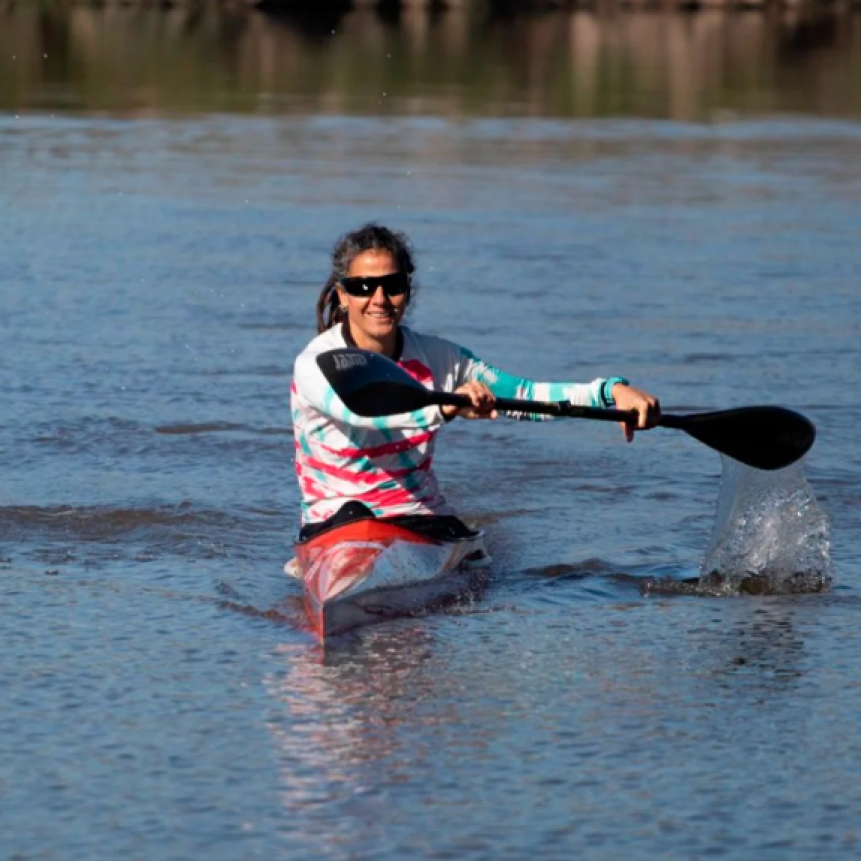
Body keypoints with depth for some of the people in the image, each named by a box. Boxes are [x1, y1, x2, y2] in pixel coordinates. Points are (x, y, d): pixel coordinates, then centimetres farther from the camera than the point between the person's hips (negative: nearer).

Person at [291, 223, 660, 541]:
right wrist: (443, 408, -52)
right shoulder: (315, 364, -13)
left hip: (425, 521, 3)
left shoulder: (435, 356, 4)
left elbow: (524, 395, 2)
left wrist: (611, 391, -14)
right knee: (352, 519, -36)